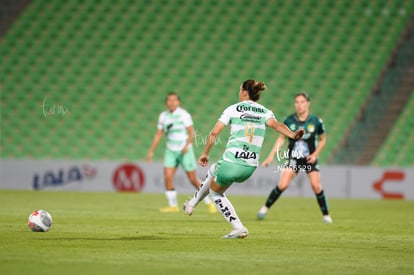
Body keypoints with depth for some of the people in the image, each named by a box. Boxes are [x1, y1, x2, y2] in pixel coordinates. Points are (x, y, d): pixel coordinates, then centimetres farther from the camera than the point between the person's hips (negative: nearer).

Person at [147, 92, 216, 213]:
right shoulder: (163, 116, 6)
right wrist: (151, 151, 8)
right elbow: (158, 134, 11)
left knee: (193, 179, -2)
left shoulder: (184, 114, -8)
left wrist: (186, 145, -26)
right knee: (168, 177, -12)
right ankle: (173, 206, -3)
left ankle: (209, 203, 12)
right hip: (171, 151, 4)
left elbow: (191, 133, -11)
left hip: (185, 151, -4)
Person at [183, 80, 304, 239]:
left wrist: (205, 154, 10)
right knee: (213, 171, 34)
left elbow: (214, 133, -1)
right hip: (250, 168, 5)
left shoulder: (233, 109, 2)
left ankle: (239, 228, 16)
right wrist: (293, 135, -29)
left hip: (231, 162, -5)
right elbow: (276, 125, -14)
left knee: (215, 192, 25)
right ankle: (191, 204, 34)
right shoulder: (265, 112, 9)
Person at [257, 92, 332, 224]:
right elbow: (281, 138, 5)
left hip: (309, 159, 0)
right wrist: (271, 155, 1)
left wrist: (315, 154, -7)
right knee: (282, 185, -13)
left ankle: (326, 215, 6)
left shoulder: (316, 121, -9)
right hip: (293, 158, 0)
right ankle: (265, 208, 4)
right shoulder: (289, 121, -7)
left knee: (316, 186, -10)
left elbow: (322, 139, 6)